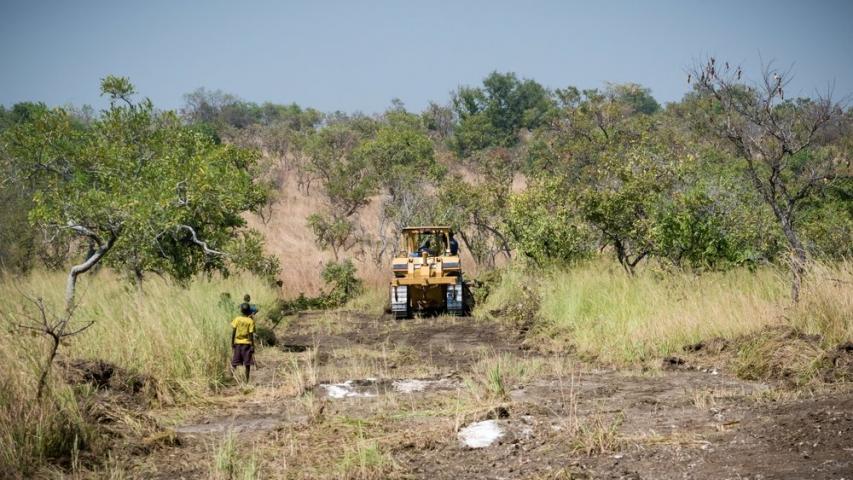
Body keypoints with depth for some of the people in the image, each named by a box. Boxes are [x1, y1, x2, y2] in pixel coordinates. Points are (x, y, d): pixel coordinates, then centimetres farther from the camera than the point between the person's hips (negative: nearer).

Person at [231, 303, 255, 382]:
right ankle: (247, 380, 5)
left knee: (234, 362, 7)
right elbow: (251, 334, -9)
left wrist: (232, 344, 3)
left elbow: (233, 332, -4)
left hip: (237, 343, 1)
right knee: (247, 363, 4)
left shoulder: (237, 319, -2)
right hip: (247, 343, -1)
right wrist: (252, 346, -5)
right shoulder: (250, 321, -7)